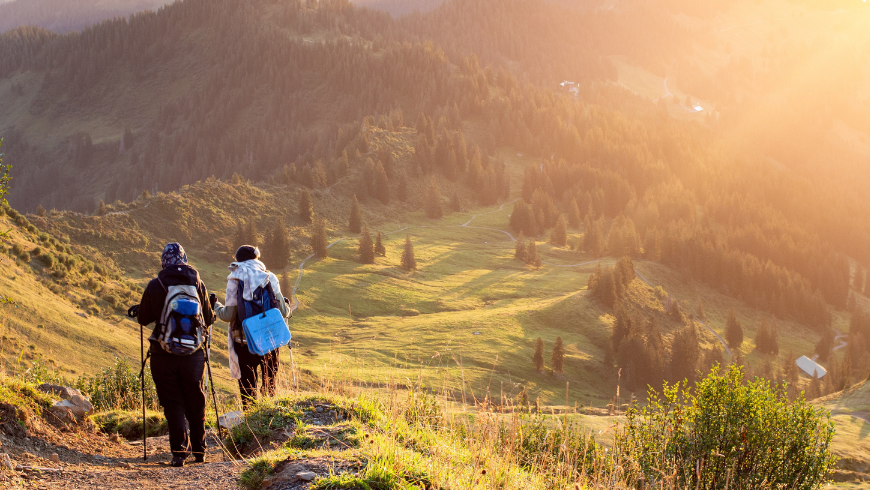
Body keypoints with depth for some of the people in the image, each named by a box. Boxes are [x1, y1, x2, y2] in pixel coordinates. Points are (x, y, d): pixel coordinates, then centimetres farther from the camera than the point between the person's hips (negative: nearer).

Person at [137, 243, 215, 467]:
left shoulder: (155, 286, -7)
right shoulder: (198, 284, -1)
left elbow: (143, 319, 2)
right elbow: (208, 319, 7)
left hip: (163, 355, -2)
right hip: (193, 353, 2)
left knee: (172, 404, 4)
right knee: (196, 403, 14)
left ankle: (179, 451, -3)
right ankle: (199, 450, 22)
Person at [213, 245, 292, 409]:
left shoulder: (235, 279, -7)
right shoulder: (270, 277, -1)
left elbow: (229, 315, -9)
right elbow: (282, 311, -1)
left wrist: (215, 306, 11)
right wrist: (288, 309, 23)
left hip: (244, 341, -2)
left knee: (247, 385, 7)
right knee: (270, 383, 16)